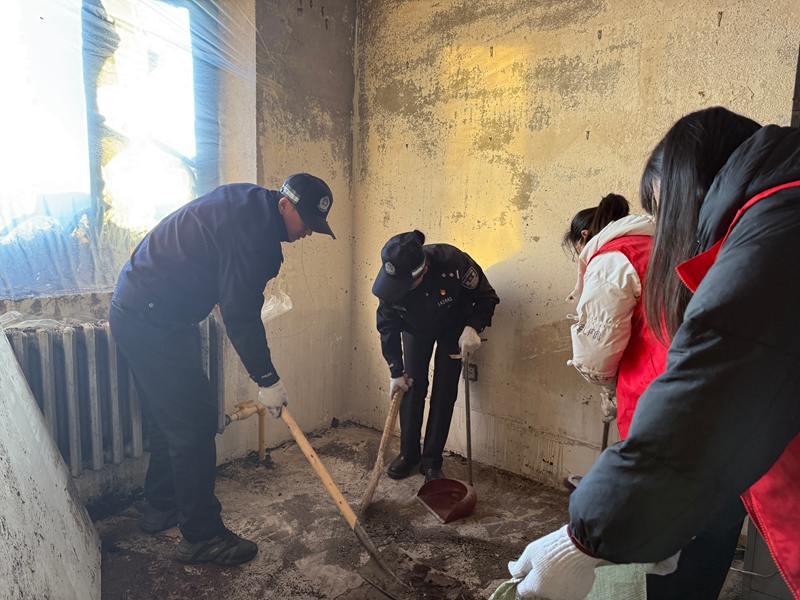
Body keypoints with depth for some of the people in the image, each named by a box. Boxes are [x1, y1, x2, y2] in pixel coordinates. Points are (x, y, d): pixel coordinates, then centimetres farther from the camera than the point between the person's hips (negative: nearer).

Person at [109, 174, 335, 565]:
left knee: (169, 416, 20)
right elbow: (240, 314, -22)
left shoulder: (247, 202, 9)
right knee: (194, 423, -5)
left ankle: (161, 506, 36)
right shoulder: (255, 229, -22)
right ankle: (201, 536, 6)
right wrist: (266, 380, -14)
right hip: (154, 322, -11)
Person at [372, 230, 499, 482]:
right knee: (412, 387, -2)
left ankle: (432, 461, 7)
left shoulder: (453, 262, -40)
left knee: (444, 392, -4)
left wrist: (473, 327, -41)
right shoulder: (392, 277, -31)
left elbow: (487, 297, -23)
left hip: (453, 327, -2)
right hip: (415, 328, 2)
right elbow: (387, 325, -16)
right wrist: (396, 371, -13)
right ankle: (408, 454, 15)